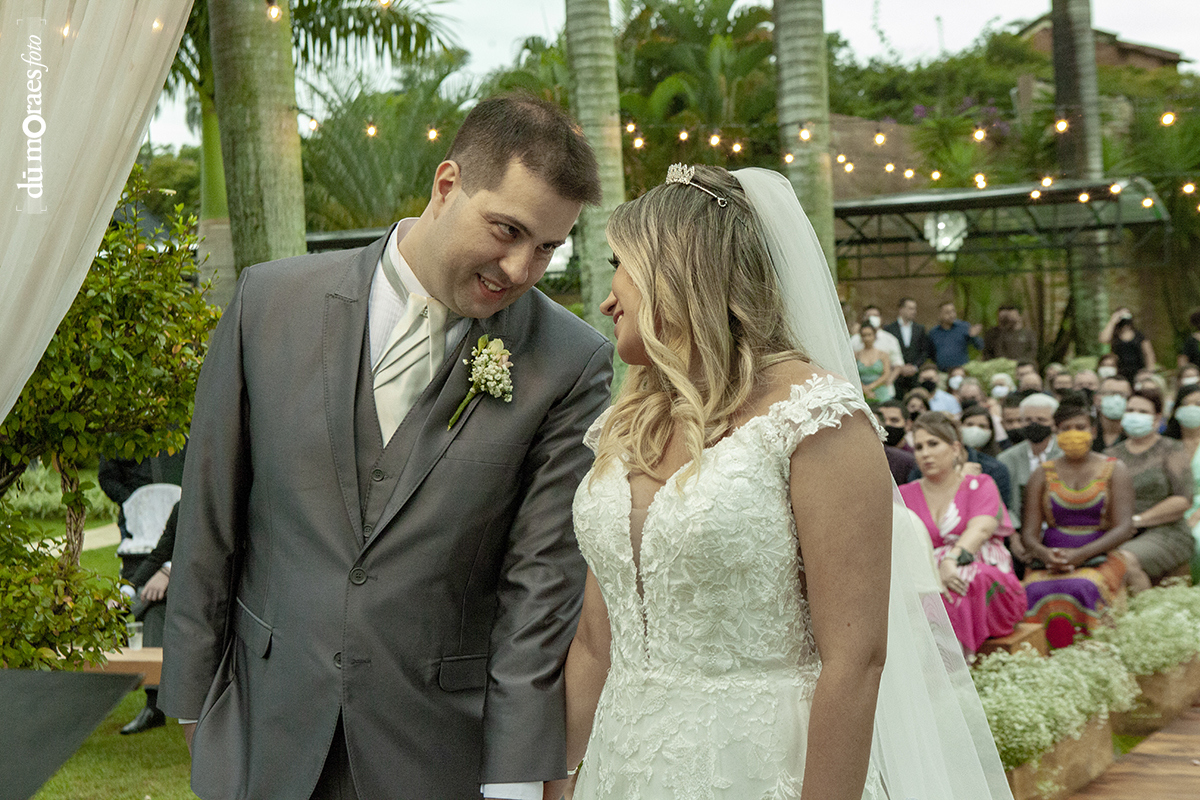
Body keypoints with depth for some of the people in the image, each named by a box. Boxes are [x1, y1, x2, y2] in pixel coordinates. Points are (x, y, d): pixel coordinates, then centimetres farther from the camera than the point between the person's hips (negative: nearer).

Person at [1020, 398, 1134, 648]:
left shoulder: (1114, 470, 9)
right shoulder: (1043, 475, 14)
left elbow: (1123, 528, -2)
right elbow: (1029, 532, 9)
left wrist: (1081, 554, -16)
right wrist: (1044, 553, -15)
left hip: (1099, 557, -1)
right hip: (1049, 560, 1)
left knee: (1080, 588, -36)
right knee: (1037, 592, -33)